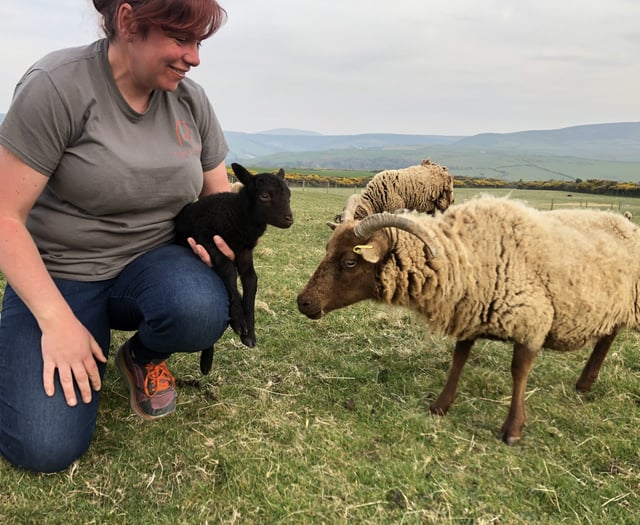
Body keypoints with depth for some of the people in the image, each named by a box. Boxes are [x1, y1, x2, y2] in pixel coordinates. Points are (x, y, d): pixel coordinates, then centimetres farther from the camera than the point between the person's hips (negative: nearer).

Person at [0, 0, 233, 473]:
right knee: (44, 447, -17)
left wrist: (222, 236, -14)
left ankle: (142, 356, 4)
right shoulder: (57, 86, -15)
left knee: (202, 310, -33)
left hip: (150, 264, 3)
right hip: (57, 275, -2)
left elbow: (220, 199, 9)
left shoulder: (191, 99, -1)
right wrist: (57, 319, -22)